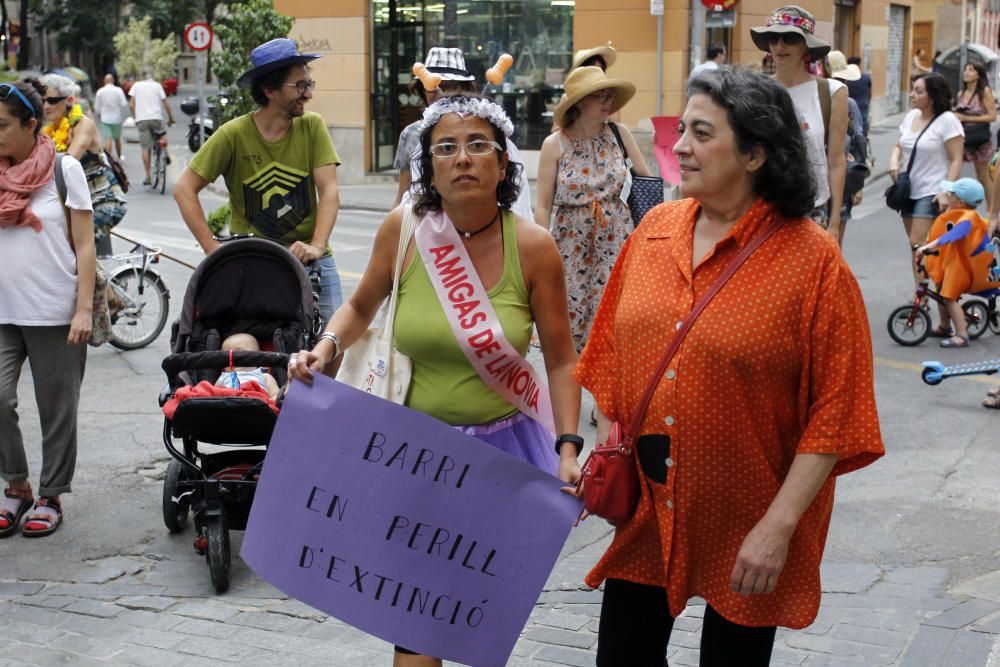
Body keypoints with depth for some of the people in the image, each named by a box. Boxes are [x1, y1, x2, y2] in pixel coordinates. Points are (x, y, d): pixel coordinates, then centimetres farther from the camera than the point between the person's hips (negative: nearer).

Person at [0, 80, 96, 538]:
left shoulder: (64, 169, -2)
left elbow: (84, 246, -3)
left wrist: (84, 309, -11)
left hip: (55, 313, -3)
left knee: (56, 410, 5)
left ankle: (50, 497, 19)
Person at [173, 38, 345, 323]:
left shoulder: (312, 126, 1)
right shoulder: (233, 135, -5)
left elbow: (329, 190, -5)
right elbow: (184, 189, -4)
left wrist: (317, 245, -19)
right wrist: (212, 246, -12)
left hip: (308, 259, 2)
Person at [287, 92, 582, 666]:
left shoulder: (533, 246, -9)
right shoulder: (403, 229, -6)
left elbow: (561, 359, -2)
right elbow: (361, 307, 12)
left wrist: (569, 447, -10)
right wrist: (325, 347, -7)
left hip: (502, 450, 0)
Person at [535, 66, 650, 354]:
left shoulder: (620, 134, 1)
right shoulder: (554, 144, -5)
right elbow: (543, 206, -3)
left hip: (616, 241, 1)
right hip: (573, 244, -1)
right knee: (570, 318, 2)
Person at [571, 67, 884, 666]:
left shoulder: (814, 260, -14)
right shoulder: (656, 230, 1)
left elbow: (835, 411, -14)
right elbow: (612, 351, 11)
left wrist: (779, 526, -17)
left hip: (746, 525, -4)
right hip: (646, 506, 4)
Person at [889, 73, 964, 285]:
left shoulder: (947, 121, -11)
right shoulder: (911, 116, 9)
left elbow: (956, 160, -12)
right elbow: (898, 146, 20)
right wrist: (894, 162, -2)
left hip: (932, 194, -7)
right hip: (909, 190, 7)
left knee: (918, 244, -15)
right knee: (915, 246, 11)